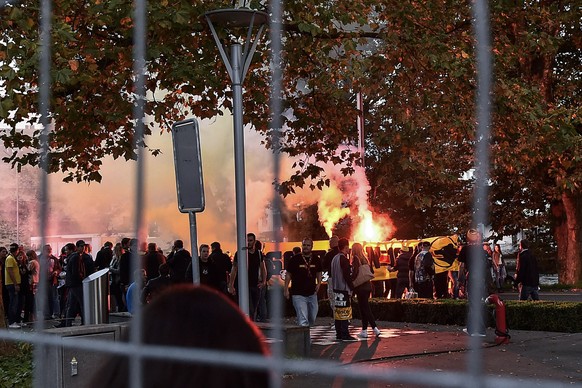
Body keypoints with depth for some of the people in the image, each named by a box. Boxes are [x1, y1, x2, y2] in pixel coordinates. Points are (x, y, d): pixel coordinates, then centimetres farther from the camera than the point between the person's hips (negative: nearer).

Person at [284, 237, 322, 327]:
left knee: (312, 318, 13)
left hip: (312, 293, 5)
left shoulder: (316, 259, 6)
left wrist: (319, 283, 2)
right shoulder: (295, 259, -4)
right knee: (303, 319, -14)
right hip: (298, 294, -5)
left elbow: (319, 273, 20)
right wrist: (286, 289, -5)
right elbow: (288, 274, 0)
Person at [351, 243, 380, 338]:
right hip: (367, 286, 7)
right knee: (364, 308, 11)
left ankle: (375, 328, -10)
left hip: (361, 287, -7)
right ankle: (364, 330, 14)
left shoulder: (356, 259, -10)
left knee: (365, 309, -4)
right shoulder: (365, 259, 12)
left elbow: (354, 273, -18)